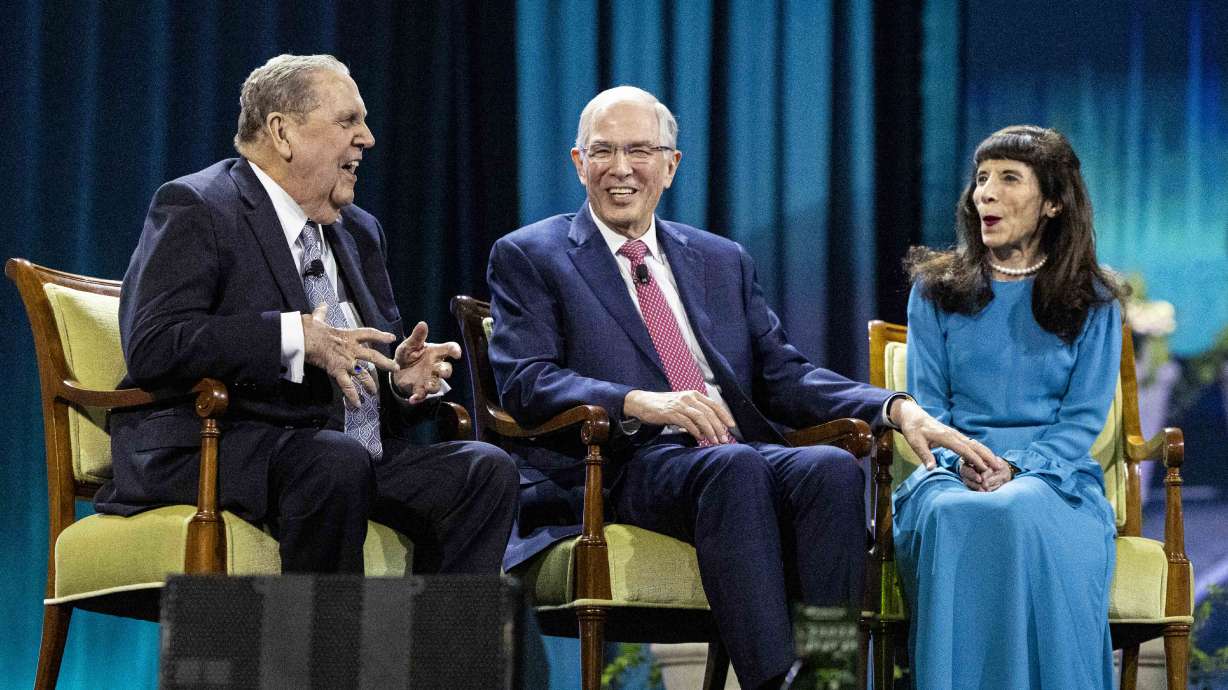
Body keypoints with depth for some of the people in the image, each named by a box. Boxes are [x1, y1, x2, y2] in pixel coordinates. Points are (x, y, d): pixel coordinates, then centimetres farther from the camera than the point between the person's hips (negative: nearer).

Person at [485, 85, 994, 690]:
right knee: (735, 466, -37)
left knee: (832, 468, -29)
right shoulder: (528, 258, 11)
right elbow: (523, 382, -4)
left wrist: (899, 409, 0)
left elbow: (784, 378, 18)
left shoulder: (723, 260, 25)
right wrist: (639, 403, -22)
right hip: (627, 467, -4)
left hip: (740, 454, 5)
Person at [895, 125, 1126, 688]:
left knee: (1019, 513, -39)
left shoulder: (1093, 303, 11)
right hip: (952, 475, 1)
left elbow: (1084, 418, 5)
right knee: (954, 516, -38)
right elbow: (924, 404, 11)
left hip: (1054, 477, -1)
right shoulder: (935, 291, 15)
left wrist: (1017, 470, -14)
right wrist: (959, 462, -11)